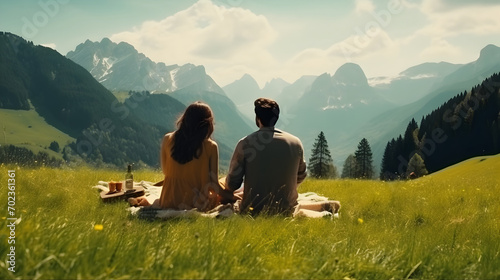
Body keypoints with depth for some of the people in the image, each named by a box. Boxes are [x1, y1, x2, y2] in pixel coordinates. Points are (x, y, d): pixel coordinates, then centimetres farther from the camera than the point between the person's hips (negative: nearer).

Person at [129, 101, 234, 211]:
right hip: (198, 205, -5)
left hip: (170, 203, 5)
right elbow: (213, 184, -12)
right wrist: (232, 196, 5)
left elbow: (165, 171, 6)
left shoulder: (168, 139, -5)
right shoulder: (210, 146, -14)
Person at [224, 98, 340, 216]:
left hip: (254, 210, -6)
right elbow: (301, 176, 13)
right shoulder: (295, 142, -1)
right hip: (286, 209, 6)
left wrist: (226, 187, 17)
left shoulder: (245, 144, -11)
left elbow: (233, 182, -7)